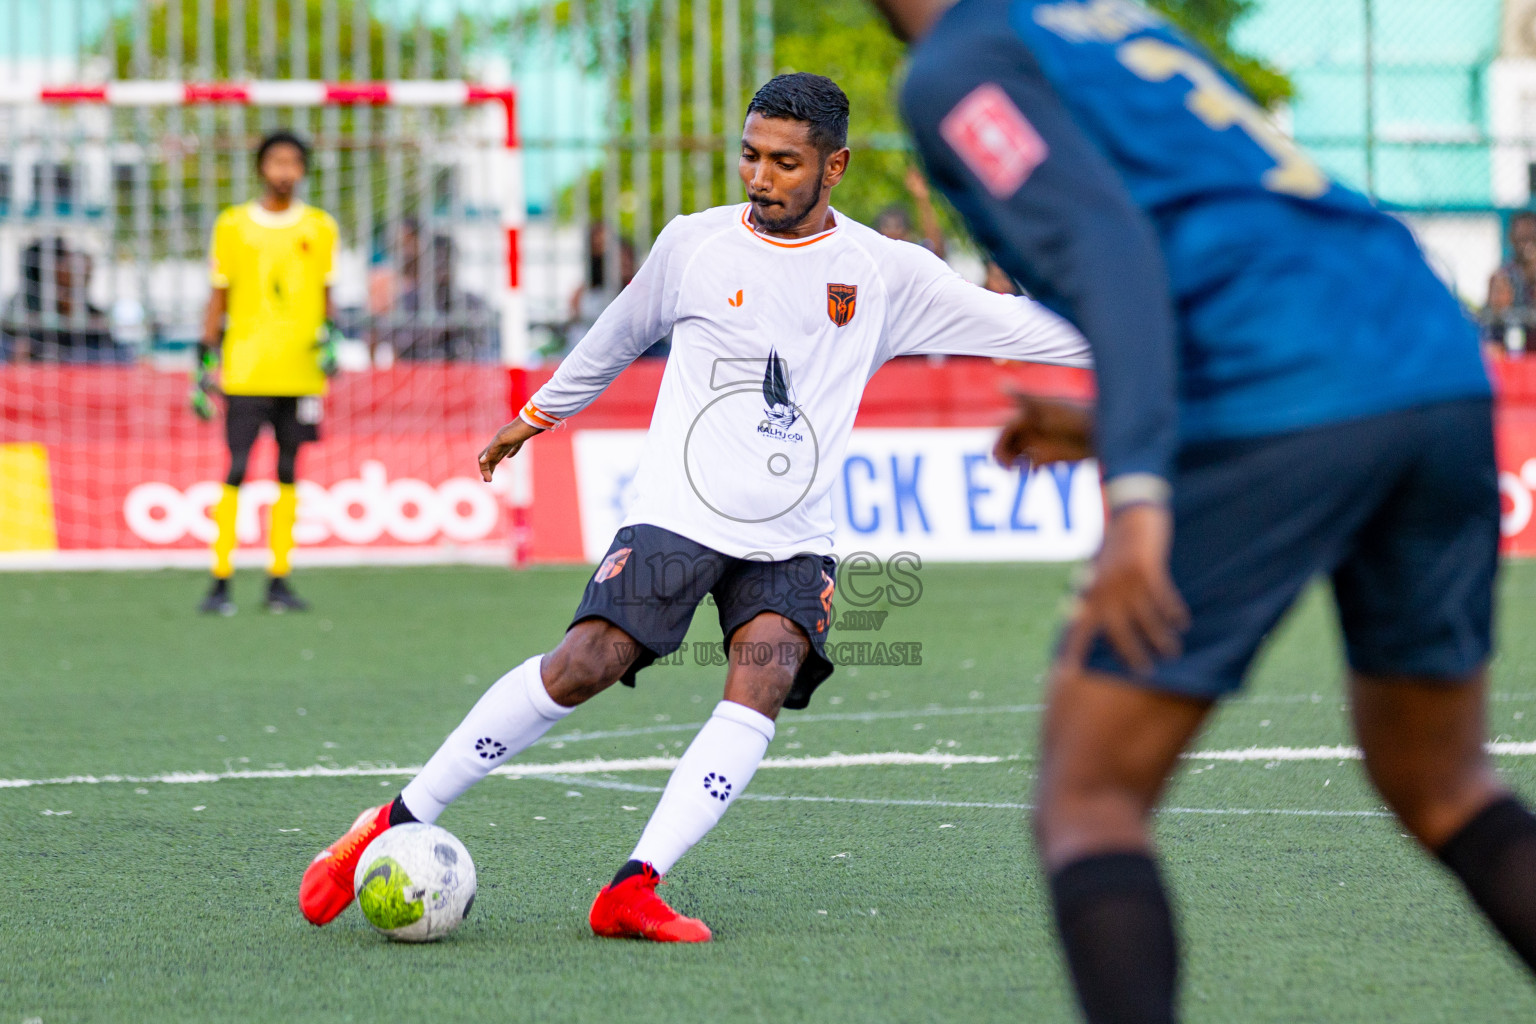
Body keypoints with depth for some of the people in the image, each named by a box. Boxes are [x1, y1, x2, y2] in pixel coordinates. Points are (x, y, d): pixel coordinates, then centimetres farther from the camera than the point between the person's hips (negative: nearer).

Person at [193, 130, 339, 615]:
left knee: (288, 474, 4)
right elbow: (219, 297, 8)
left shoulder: (319, 227, 9)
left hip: (301, 370, 2)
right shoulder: (233, 225, 4)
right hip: (245, 370, -2)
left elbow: (325, 295, 14)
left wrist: (329, 338, -4)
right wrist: (205, 361, 4)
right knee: (235, 472, -7)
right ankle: (220, 581, -5)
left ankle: (279, 580, 9)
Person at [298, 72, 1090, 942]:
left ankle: (635, 889, -27)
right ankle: (397, 824, -9)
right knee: (584, 666, -19)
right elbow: (622, 334, 22)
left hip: (794, 542, 1)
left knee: (763, 686, -24)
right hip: (679, 513, -1)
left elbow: (1009, 323, 7)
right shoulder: (693, 245, 4)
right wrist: (542, 413, 33)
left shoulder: (883, 272, 4)